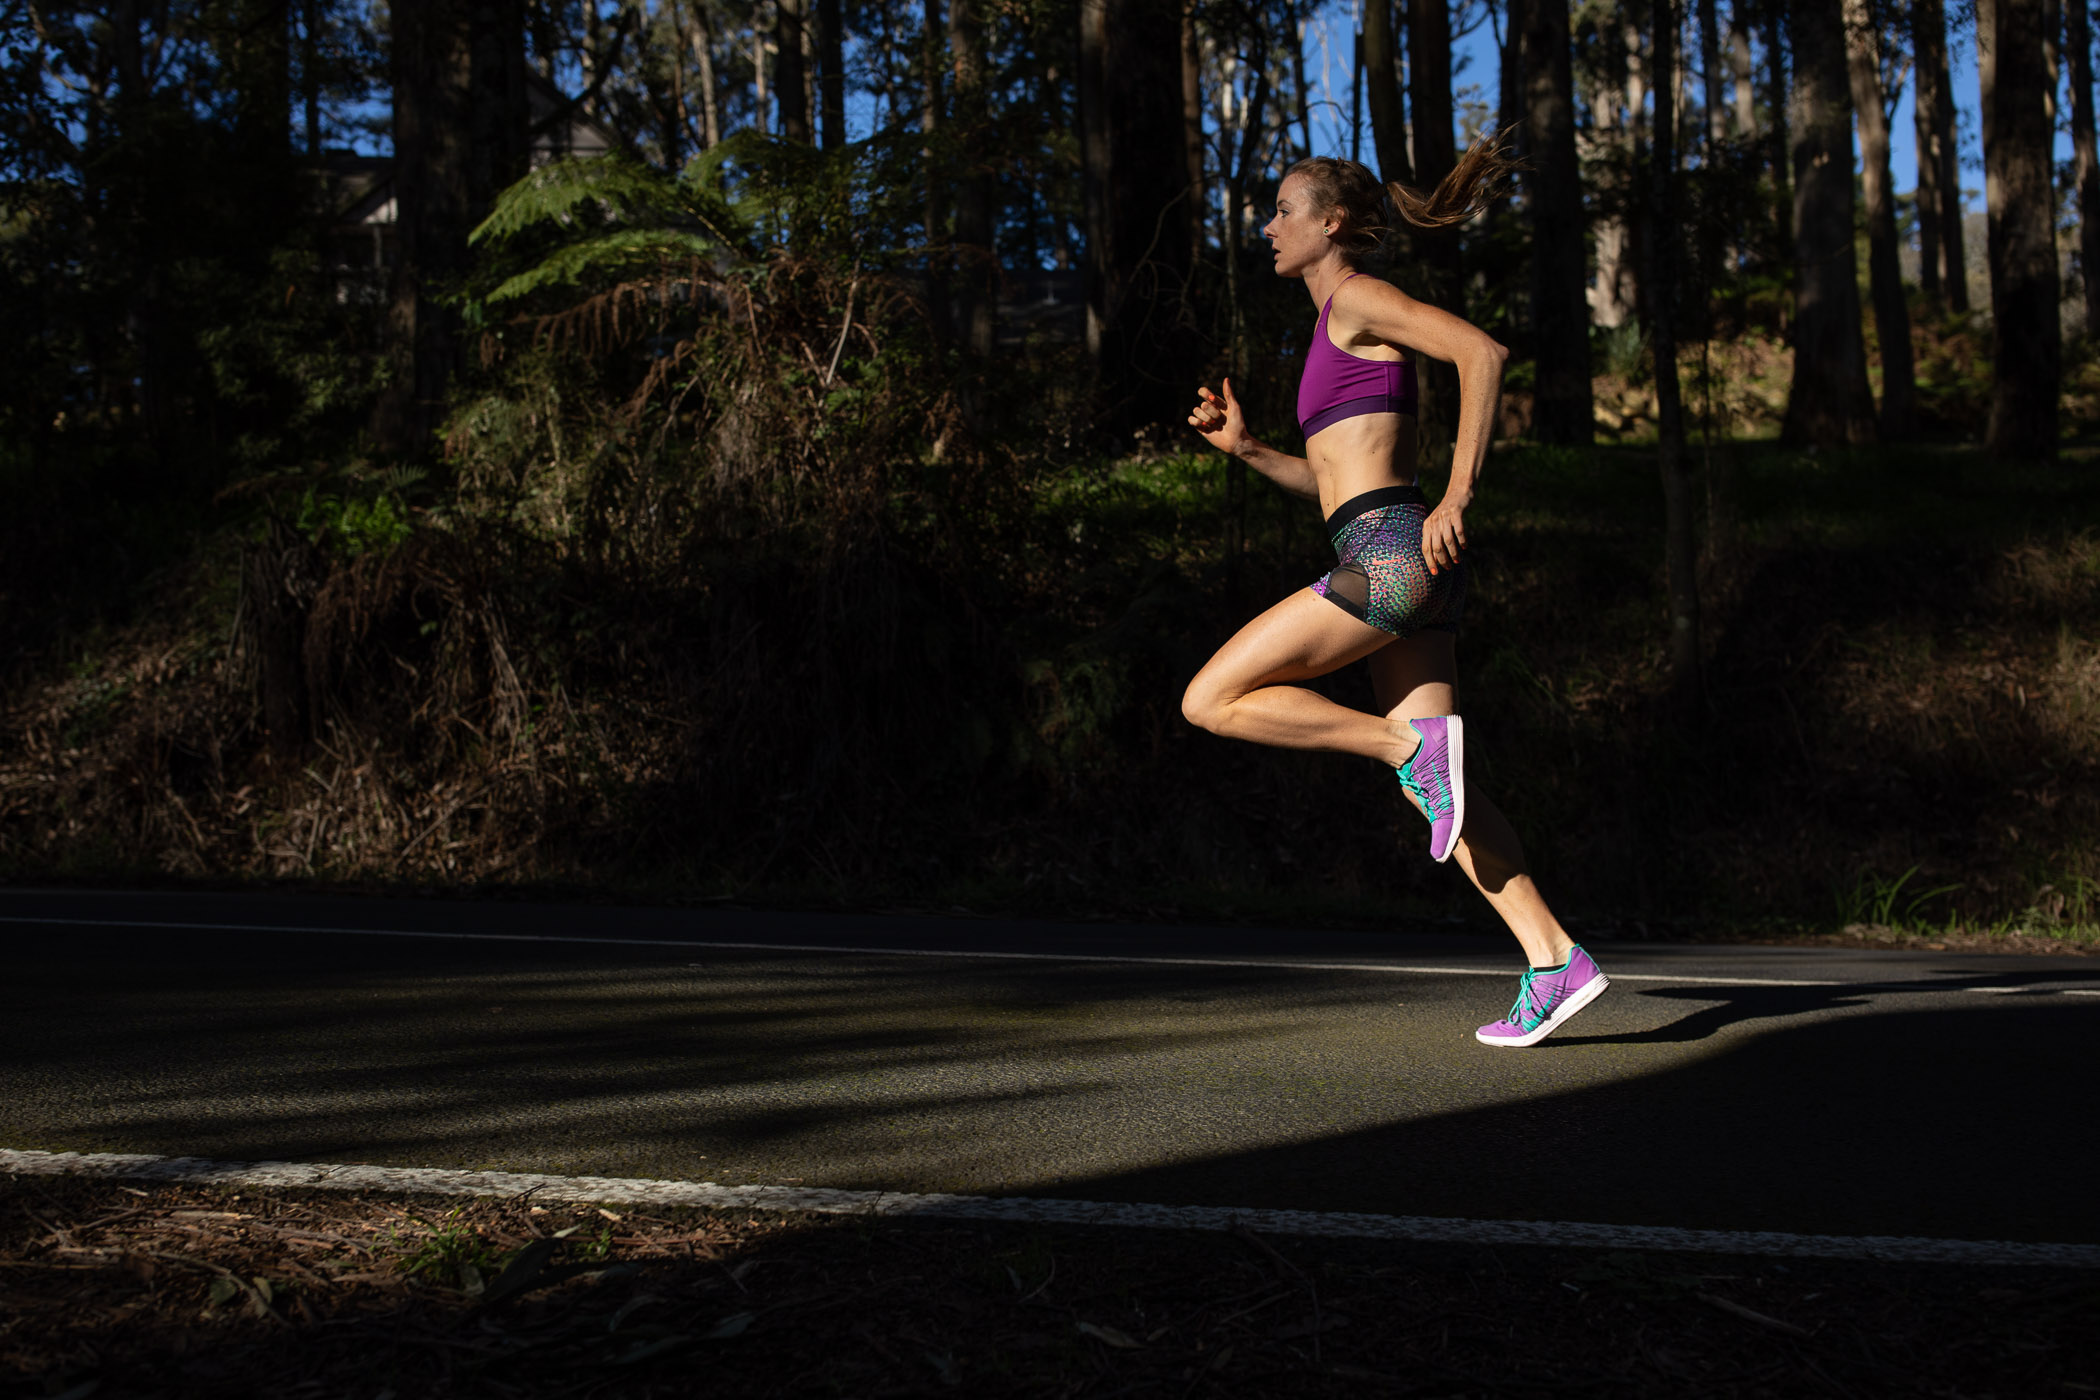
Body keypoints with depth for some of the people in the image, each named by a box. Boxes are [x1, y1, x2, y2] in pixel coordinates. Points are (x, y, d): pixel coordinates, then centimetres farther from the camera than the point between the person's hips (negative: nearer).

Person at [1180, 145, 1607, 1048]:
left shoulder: (1359, 299, -1)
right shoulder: (1338, 330, 26)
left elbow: (1483, 352, -16)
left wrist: (1457, 495, -20)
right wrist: (1245, 448, 19)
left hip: (1392, 552, -9)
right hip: (1395, 567, 9)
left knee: (1212, 701, -6)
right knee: (1433, 793, 4)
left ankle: (1412, 745, -11)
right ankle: (1555, 963, -1)